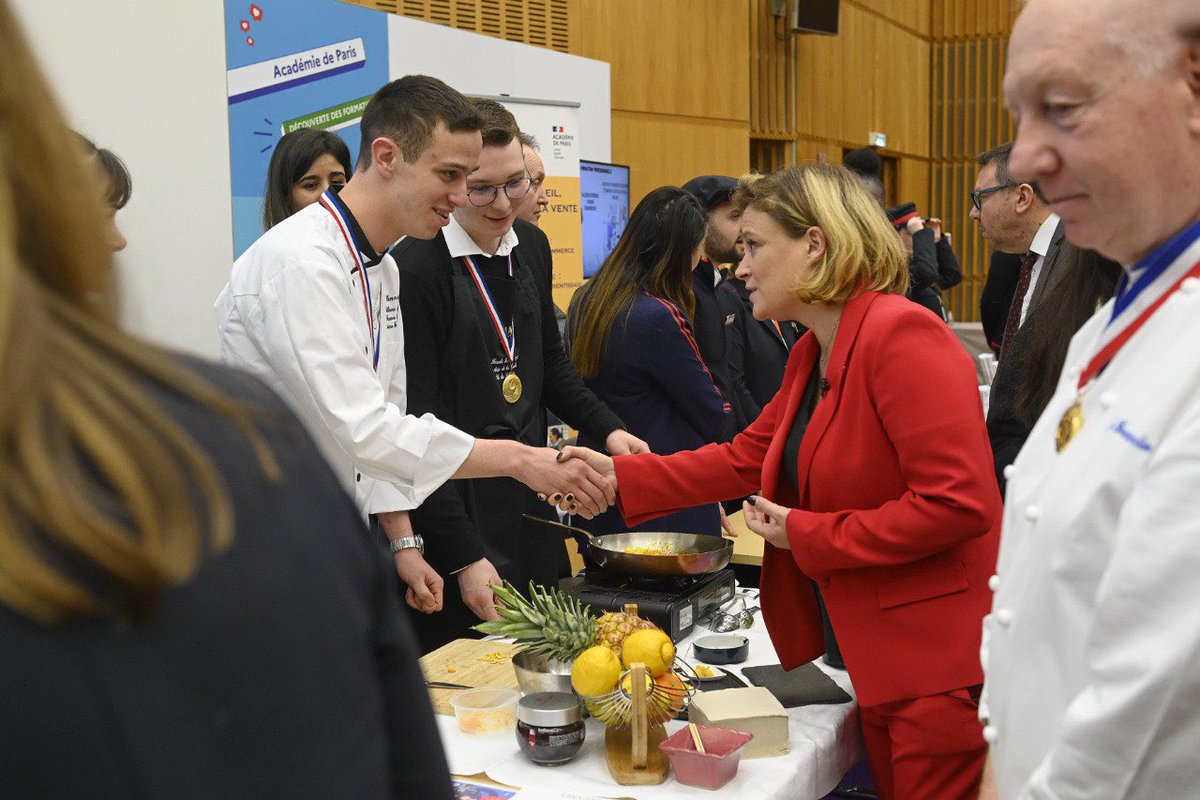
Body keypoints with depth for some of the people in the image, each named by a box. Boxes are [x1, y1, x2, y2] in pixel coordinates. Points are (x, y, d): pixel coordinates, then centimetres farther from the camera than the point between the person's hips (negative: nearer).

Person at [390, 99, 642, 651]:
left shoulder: (531, 247, 7)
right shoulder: (414, 269, -17)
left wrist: (606, 430, 9)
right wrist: (464, 557, -18)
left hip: (534, 512, 7)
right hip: (458, 518, -7)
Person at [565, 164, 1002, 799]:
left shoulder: (901, 333, -20)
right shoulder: (812, 352, 10)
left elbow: (956, 502, -25)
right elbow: (745, 457, 13)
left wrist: (809, 535, -17)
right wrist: (619, 476, 5)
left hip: (940, 662, -9)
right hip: (876, 655, 9)